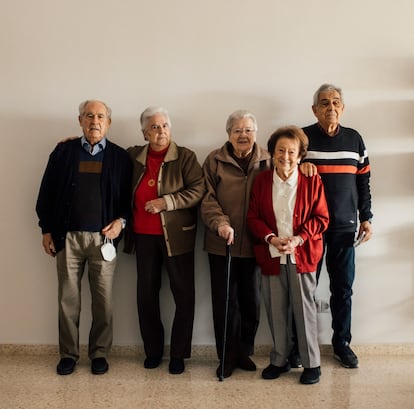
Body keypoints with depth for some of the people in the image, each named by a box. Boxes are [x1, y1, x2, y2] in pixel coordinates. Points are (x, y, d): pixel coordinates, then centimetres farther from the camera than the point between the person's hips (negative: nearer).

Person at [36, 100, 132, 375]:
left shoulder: (120, 156, 4)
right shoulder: (63, 151, 6)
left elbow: (128, 196, 6)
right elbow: (47, 192, 7)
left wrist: (121, 221, -10)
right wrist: (47, 230, 4)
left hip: (103, 237, -1)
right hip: (68, 236, 1)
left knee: (103, 299, 5)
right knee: (68, 298, 8)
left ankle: (100, 353, 21)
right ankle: (69, 353, 22)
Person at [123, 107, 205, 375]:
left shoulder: (185, 157, -4)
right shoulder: (133, 156, 8)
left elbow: (198, 189, -12)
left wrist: (165, 202, -20)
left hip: (176, 235, -3)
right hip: (144, 235, 4)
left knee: (184, 294, 2)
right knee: (146, 293, 10)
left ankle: (178, 353, 17)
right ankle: (153, 349, 26)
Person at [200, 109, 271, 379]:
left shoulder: (267, 161, 6)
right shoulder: (215, 160, 3)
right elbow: (207, 198, -3)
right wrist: (220, 223, -19)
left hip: (254, 245, 1)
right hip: (222, 244, -1)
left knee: (252, 301, 11)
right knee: (225, 302, 5)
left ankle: (245, 352, 30)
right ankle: (227, 357, 20)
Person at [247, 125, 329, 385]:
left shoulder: (312, 181, -2)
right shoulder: (261, 181, 4)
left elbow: (321, 218, -2)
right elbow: (253, 217, 3)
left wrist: (299, 239, -15)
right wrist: (271, 238, -13)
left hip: (302, 255, -2)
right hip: (271, 256, 2)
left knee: (305, 308, 3)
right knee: (276, 310, 10)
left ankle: (312, 364, 19)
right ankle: (280, 360, 27)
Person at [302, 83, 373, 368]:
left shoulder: (354, 139, 9)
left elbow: (363, 182, 13)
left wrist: (366, 218, 8)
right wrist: (298, 165, -19)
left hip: (344, 226, 3)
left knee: (343, 288, 8)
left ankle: (342, 342, 23)